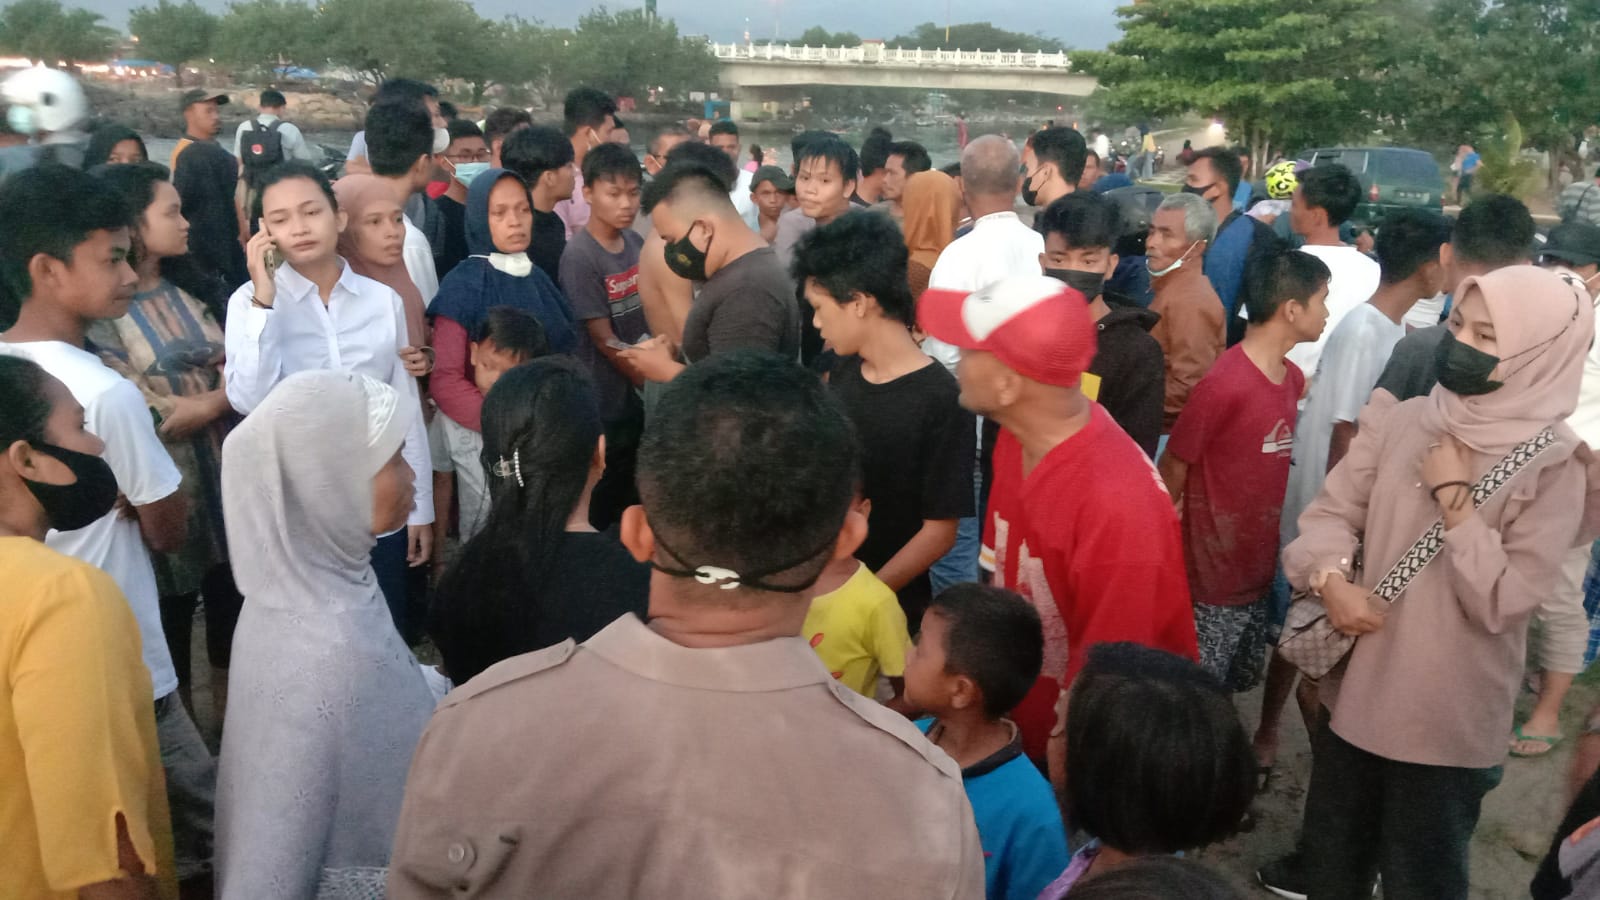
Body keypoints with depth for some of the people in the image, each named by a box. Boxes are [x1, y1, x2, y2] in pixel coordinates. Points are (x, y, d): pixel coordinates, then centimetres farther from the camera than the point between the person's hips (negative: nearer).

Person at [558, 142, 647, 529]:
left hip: (637, 395, 6)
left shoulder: (636, 242, 2)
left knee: (632, 503, 18)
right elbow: (604, 341, -16)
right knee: (600, 508, 7)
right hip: (603, 405, -6)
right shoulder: (579, 257, -18)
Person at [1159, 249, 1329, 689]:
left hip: (1259, 572, 8)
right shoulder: (1223, 385, -24)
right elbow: (1171, 470, -14)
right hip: (1212, 579, -8)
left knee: (1238, 688, 23)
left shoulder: (1293, 378, 3)